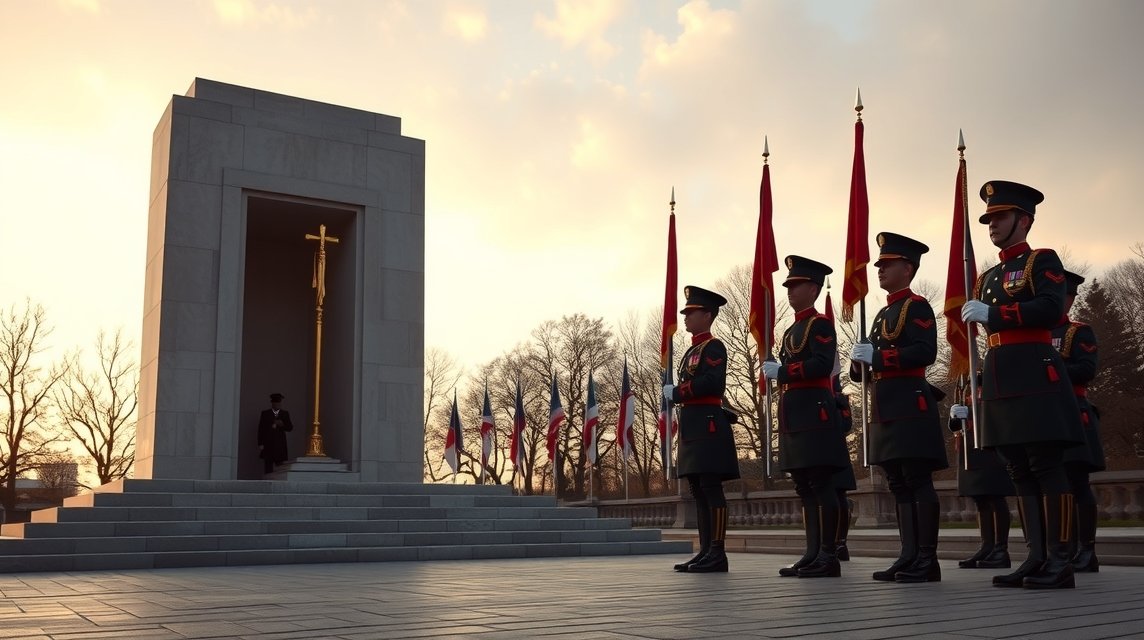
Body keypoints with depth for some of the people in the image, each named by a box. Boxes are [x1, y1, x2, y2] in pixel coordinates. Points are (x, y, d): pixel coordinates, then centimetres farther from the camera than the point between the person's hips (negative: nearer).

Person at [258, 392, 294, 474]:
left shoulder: (285, 414, 13)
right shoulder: (265, 413, 9)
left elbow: (290, 428, 8)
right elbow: (261, 429, 5)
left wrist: (282, 425, -13)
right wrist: (260, 444, -3)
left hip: (280, 445, 1)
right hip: (268, 444, -1)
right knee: (268, 468, -4)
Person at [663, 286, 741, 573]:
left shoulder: (713, 347, -5)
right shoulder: (691, 352, 23)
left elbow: (712, 382, -19)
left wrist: (677, 392, -12)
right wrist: (675, 394, 4)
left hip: (708, 423, -10)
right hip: (692, 426, 10)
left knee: (711, 487, -10)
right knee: (698, 490, 8)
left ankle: (717, 553, -9)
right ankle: (706, 551, 11)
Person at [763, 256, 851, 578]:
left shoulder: (820, 324, -4)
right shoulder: (791, 331, 23)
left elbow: (823, 364, -18)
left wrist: (782, 371, -17)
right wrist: (775, 372, 7)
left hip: (815, 412, -9)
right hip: (793, 415, 10)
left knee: (821, 484, -8)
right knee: (804, 487, 8)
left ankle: (829, 557, -6)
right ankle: (813, 554, 12)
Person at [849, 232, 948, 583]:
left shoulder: (917, 306, -5)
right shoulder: (883, 314, 22)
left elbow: (926, 352, -18)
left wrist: (878, 356, -21)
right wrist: (860, 362, 2)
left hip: (910, 403, -9)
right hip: (886, 406, 9)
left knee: (918, 480, -8)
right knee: (899, 484, 8)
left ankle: (927, 560, -5)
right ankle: (909, 556, 11)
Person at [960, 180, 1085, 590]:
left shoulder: (1042, 260, 1)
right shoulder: (987, 276, 22)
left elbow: (1051, 309, -15)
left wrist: (992, 313, -20)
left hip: (1034, 375, -7)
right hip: (999, 380, 8)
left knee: (1046, 465, -8)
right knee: (1020, 471, 5)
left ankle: (1060, 562, -5)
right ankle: (1037, 558, 8)